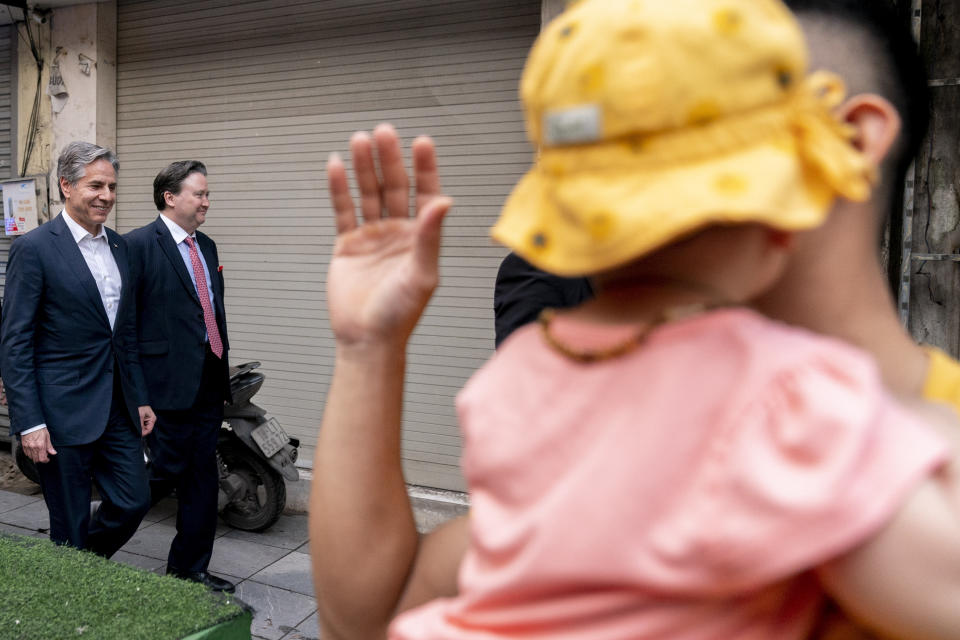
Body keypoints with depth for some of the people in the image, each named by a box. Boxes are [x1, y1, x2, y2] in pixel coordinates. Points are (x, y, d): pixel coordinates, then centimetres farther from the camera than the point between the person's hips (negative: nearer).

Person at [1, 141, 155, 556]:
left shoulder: (118, 245, 11)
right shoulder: (34, 248, -10)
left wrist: (140, 398, 13)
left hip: (118, 409, 7)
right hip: (64, 412, -6)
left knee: (134, 502, 11)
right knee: (71, 530, 5)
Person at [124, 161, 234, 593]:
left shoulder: (206, 246, 15)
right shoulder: (139, 244, -9)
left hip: (208, 380, 8)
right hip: (169, 380, -8)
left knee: (203, 478, 11)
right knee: (167, 472, -1)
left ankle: (190, 568, 24)